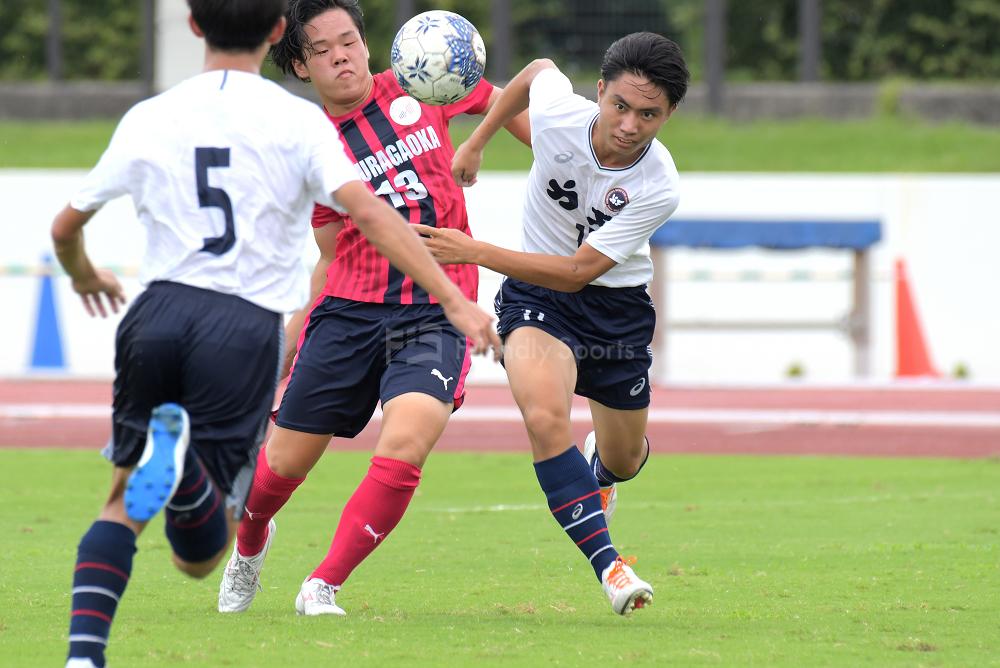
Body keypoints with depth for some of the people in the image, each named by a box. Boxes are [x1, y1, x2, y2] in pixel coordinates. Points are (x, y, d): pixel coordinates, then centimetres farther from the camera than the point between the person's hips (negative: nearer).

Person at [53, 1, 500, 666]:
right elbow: (368, 211, -11)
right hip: (246, 326, -3)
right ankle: (181, 460, -33)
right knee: (200, 556, 1)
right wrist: (455, 301, -13)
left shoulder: (150, 119, 11)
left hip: (158, 312, 3)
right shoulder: (296, 120, 2)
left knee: (123, 504, 20)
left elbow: (66, 226, 21)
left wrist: (85, 276, 44)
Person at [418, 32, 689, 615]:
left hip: (617, 305, 1)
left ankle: (598, 468, 57)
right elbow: (539, 69, 3)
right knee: (546, 417, -30)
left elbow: (578, 271, -26)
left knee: (623, 462, 17)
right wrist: (476, 144, 10)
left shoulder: (659, 189, -27)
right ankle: (608, 566, -27)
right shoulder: (556, 112, -24)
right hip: (537, 297, -1)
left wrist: (475, 252, -31)